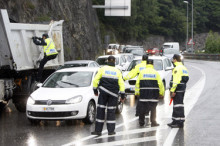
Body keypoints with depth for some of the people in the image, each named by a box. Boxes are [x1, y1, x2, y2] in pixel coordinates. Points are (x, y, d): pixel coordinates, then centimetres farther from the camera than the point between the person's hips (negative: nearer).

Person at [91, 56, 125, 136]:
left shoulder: (103, 69, 3)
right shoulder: (117, 71, 7)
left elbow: (95, 80, -1)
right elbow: (121, 84, 3)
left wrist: (95, 90, 9)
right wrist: (122, 95, 7)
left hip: (103, 92, -1)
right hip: (114, 93, 1)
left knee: (100, 110, 1)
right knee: (111, 111, 7)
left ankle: (98, 130, -3)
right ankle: (111, 130, 5)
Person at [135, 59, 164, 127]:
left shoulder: (142, 72, 5)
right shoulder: (156, 73, 3)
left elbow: (137, 83, 4)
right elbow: (160, 84, -1)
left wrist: (137, 92, 9)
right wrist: (161, 93, 4)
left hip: (143, 93, 1)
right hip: (153, 95, -1)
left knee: (142, 108, 9)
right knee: (153, 108, 6)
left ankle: (141, 122, 16)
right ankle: (153, 122, 2)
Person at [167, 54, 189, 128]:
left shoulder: (177, 68, -15)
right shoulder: (183, 68, 17)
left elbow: (176, 81, -21)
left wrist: (172, 91, -20)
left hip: (178, 90, -10)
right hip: (182, 89, 10)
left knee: (178, 106, -8)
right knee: (176, 105, 17)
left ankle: (180, 123, -9)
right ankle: (175, 121, 23)